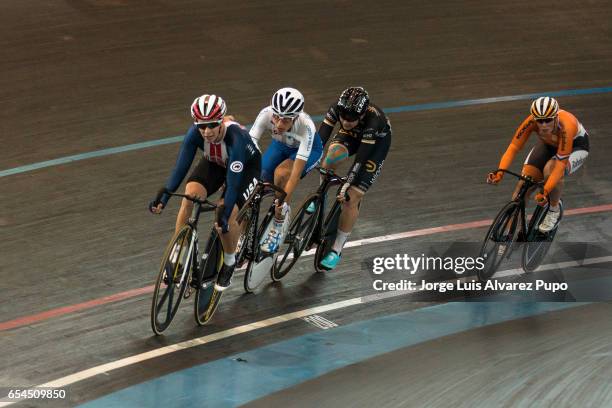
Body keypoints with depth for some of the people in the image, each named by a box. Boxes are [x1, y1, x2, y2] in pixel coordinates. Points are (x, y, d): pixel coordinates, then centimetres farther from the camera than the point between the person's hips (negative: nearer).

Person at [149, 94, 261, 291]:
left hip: (246, 166, -4)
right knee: (189, 197, -22)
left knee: (228, 214, -22)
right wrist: (163, 198, -39)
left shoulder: (235, 137, -41)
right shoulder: (195, 133, -30)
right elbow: (181, 167, -28)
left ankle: (229, 264, 6)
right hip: (214, 163, 4)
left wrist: (225, 216, -48)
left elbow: (233, 181, -41)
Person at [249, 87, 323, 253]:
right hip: (280, 146, 4)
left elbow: (296, 172, -41)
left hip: (309, 150, -4)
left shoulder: (305, 126, -40)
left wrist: (284, 202, -48)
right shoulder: (266, 114, -34)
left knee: (281, 173, -33)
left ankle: (278, 229, -16)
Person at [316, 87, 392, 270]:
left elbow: (361, 158, -41)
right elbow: (320, 138, -31)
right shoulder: (337, 109, -31)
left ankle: (336, 250, 0)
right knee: (333, 155, -32)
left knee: (351, 198, -12)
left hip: (377, 143, -4)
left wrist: (346, 186, -44)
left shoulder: (374, 120, -41)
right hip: (352, 136, 4)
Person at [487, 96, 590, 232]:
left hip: (575, 144, -4)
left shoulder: (566, 126, -42)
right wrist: (500, 172, -43)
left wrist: (545, 191, -48)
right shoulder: (531, 121, -32)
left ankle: (554, 211, -8)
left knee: (550, 169, -34)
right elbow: (513, 147, -28)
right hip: (549, 144, 4)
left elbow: (561, 163, -41)